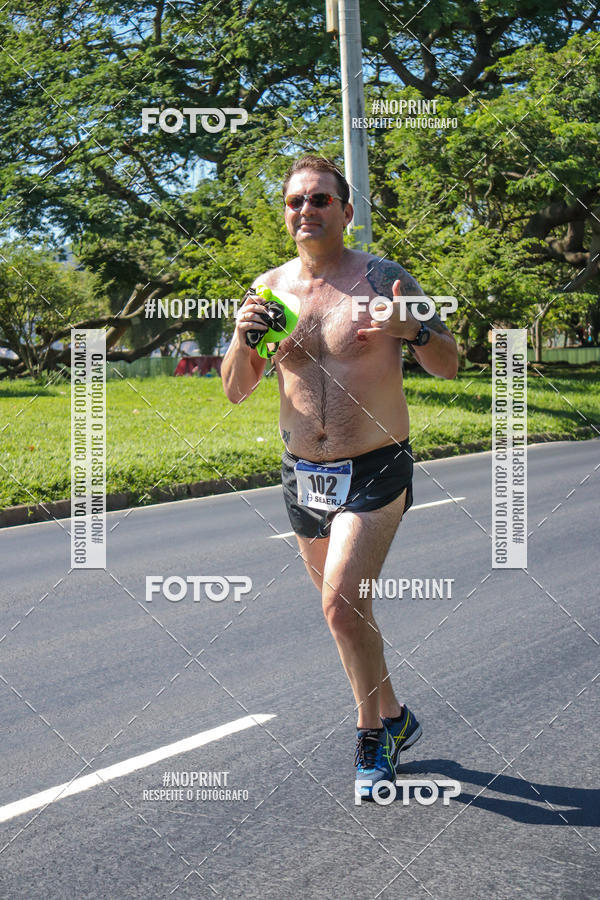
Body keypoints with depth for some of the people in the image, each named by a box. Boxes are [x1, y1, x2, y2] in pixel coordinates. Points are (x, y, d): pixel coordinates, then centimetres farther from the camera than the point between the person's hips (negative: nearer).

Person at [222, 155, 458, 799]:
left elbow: (449, 367, -2)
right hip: (302, 477, 5)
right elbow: (235, 390, 8)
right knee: (344, 610, 15)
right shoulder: (269, 287, 4)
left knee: (342, 603, -18)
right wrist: (243, 340, -13)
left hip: (375, 473, -5)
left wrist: (414, 331, -23)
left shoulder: (384, 279, -6)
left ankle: (372, 733, 5)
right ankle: (393, 718, 36)